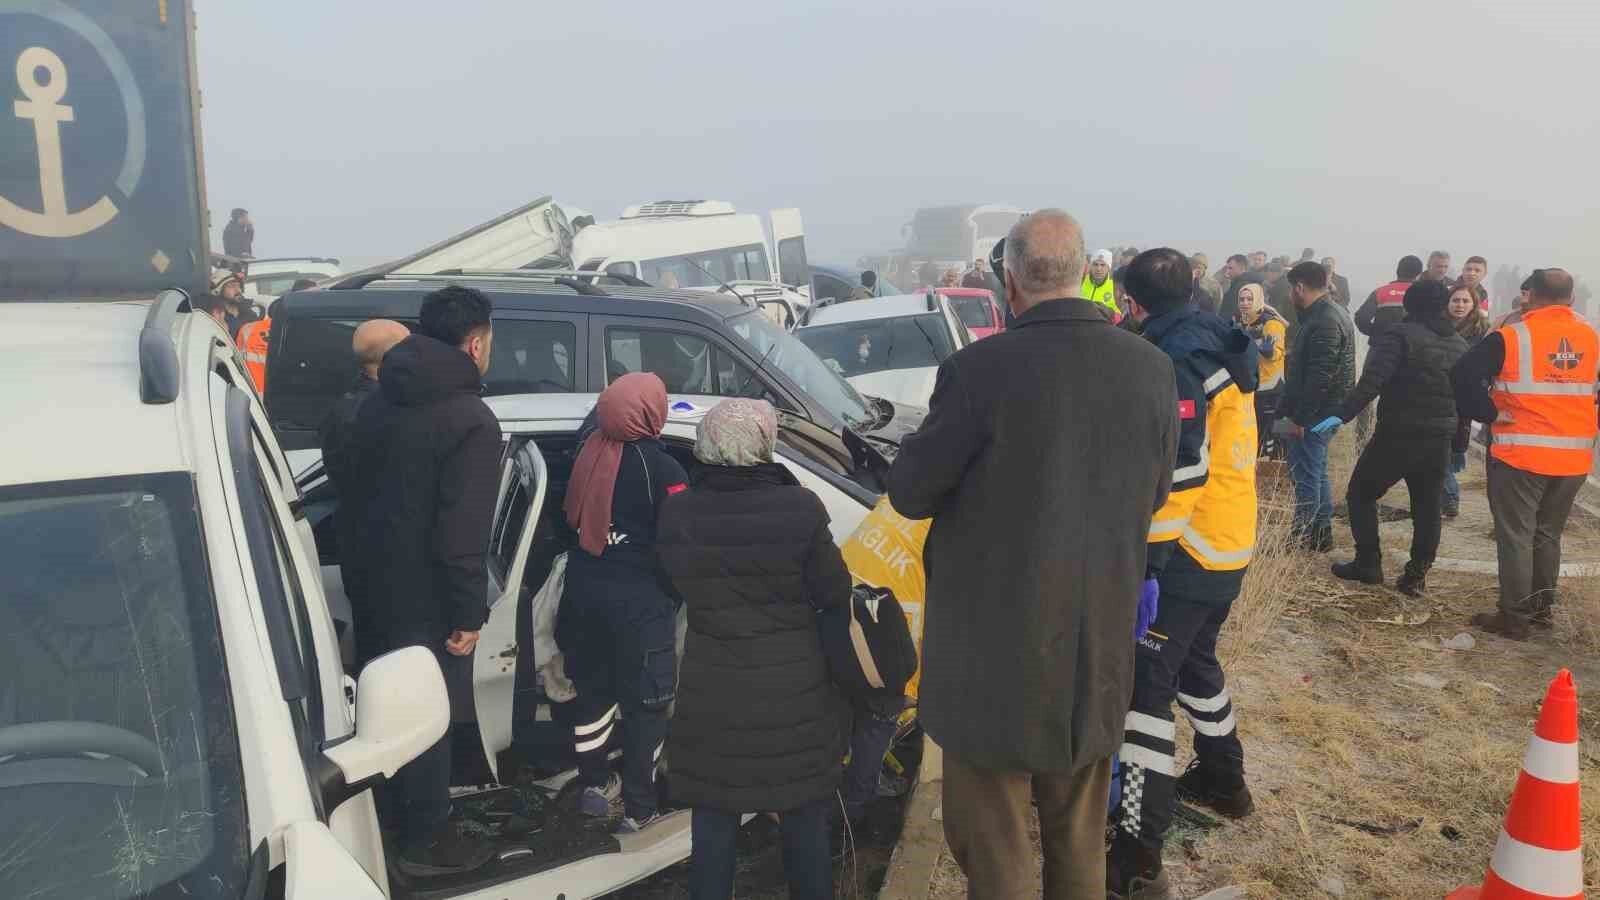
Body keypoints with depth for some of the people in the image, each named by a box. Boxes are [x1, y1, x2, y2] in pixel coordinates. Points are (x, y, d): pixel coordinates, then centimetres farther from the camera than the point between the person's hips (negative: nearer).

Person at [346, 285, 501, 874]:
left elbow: (353, 494, 13)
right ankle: (424, 841, 21)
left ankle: (398, 812, 40)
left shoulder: (377, 403, 5)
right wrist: (468, 614, -17)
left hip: (377, 581, 8)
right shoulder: (470, 421, -22)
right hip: (427, 595, -8)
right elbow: (463, 533, -25)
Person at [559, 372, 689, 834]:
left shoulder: (589, 450, -5)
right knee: (645, 703, 7)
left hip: (585, 590, 6)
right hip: (639, 601, -5)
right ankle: (638, 809, 15)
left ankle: (594, 784, 35)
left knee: (592, 689, 21)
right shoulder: (663, 469, -18)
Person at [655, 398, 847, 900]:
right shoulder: (799, 509, -19)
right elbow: (834, 593, -10)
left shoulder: (676, 513, -10)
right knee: (805, 822, 17)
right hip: (794, 693, -2)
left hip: (712, 694, 2)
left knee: (713, 822, 16)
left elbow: (674, 585, 4)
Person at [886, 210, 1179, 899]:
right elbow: (1153, 496, 7)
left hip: (997, 656, -5)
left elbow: (908, 493, -11)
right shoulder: (1152, 368, -5)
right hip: (1098, 656, 5)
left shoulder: (980, 370, -21)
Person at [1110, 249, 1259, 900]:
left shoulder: (1174, 359, -17)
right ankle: (1223, 778, 44)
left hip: (1187, 552, -10)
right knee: (1194, 661, 27)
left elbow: (1177, 473, -25)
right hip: (1231, 543, 10)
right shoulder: (1217, 344, 13)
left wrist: (1146, 560, -23)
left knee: (1145, 686, -8)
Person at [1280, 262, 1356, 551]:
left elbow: (1319, 377, -24)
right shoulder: (1328, 314, 14)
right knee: (1316, 472, 16)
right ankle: (1320, 533, 24)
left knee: (1305, 475, -4)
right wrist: (1290, 408, 21)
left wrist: (1299, 416, -21)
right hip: (1321, 410, 10)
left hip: (1314, 412, -10)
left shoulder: (1324, 322, -19)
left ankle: (1305, 537, 2)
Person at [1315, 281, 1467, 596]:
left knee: (1361, 494, 8)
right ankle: (1417, 575, 12)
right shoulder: (1460, 345, 14)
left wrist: (1343, 415, -28)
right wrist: (1459, 445, 20)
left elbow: (1372, 381, -23)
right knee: (1427, 507, 11)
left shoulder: (1400, 335, -8)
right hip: (1440, 439, 6)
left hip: (1398, 434, -6)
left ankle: (1368, 564, 7)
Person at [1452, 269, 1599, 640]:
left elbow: (1463, 376, -17)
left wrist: (1490, 414, -9)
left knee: (1516, 535, 2)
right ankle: (1541, 609, 26)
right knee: (1548, 534, 18)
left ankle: (1514, 617, 5)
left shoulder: (1511, 338, -11)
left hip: (1521, 455, -5)